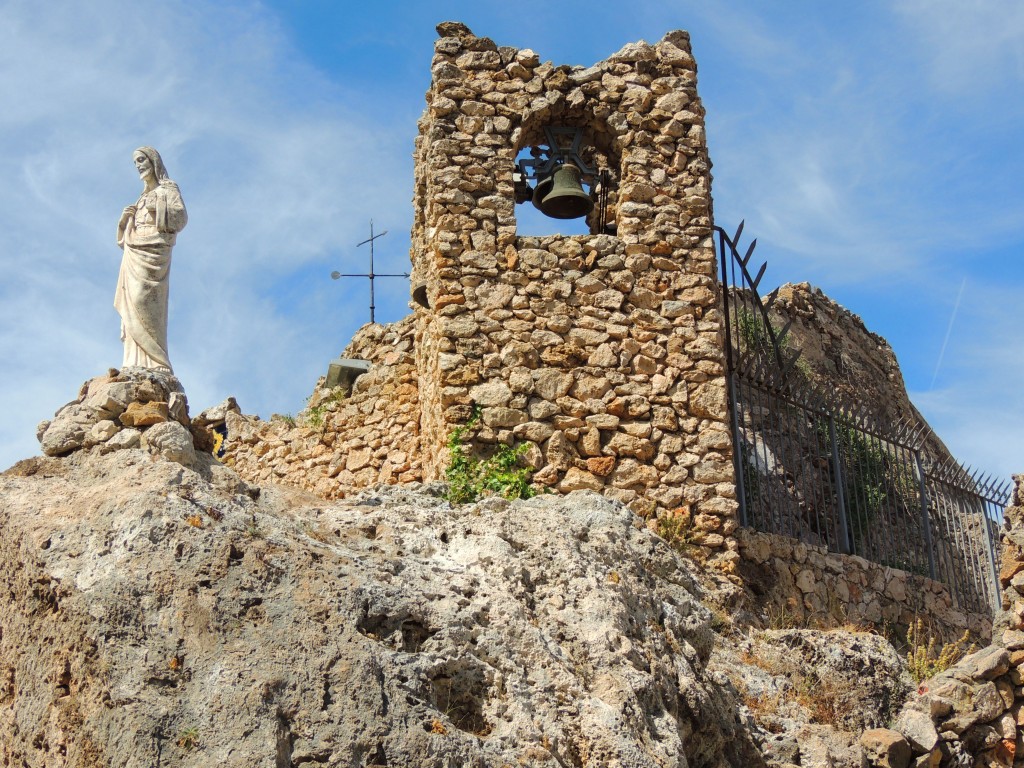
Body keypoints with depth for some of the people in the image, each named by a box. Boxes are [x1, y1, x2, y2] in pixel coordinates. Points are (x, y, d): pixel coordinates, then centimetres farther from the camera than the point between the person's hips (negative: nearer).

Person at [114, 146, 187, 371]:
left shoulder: (168, 188, 6)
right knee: (133, 303, -4)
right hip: (135, 256, 7)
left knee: (143, 300, -20)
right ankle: (137, 363, -9)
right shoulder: (145, 195, 26)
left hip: (152, 253, -7)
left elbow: (181, 217, -8)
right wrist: (127, 217, 7)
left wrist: (157, 207, -19)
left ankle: (154, 362, -24)